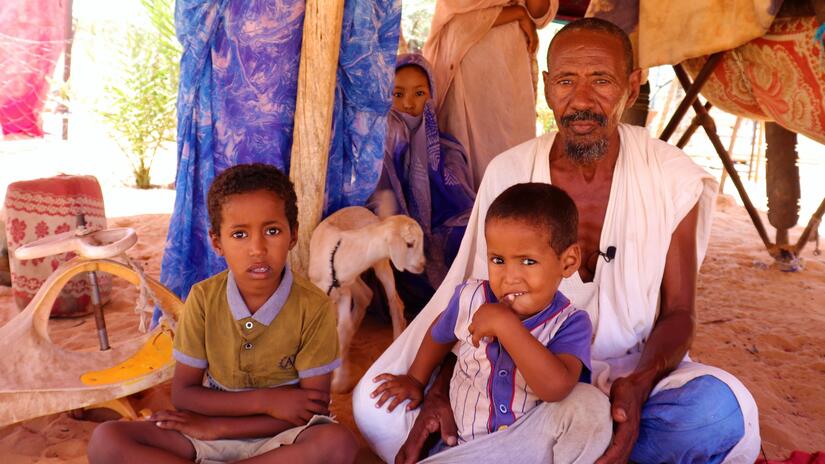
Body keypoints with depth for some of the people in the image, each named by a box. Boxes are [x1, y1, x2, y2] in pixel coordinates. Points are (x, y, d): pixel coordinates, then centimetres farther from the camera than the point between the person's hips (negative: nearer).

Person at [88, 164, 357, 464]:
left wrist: (216, 427, -16)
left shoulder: (313, 307, -15)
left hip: (279, 438, -1)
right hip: (207, 433, 2)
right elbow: (183, 394, -4)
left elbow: (313, 410, -13)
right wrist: (265, 400, -19)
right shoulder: (203, 298, -7)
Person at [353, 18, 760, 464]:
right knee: (377, 404, -18)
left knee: (723, 408, -33)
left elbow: (679, 311, -3)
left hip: (630, 378, 0)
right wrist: (441, 392, -21)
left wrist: (639, 385, -26)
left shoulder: (673, 178, -7)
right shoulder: (507, 173, -6)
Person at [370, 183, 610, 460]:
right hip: (461, 443, 4)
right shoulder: (470, 298, -8)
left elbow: (556, 388, -36)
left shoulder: (571, 325, -17)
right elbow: (440, 334, 15)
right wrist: (416, 379, 24)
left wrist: (505, 324, -34)